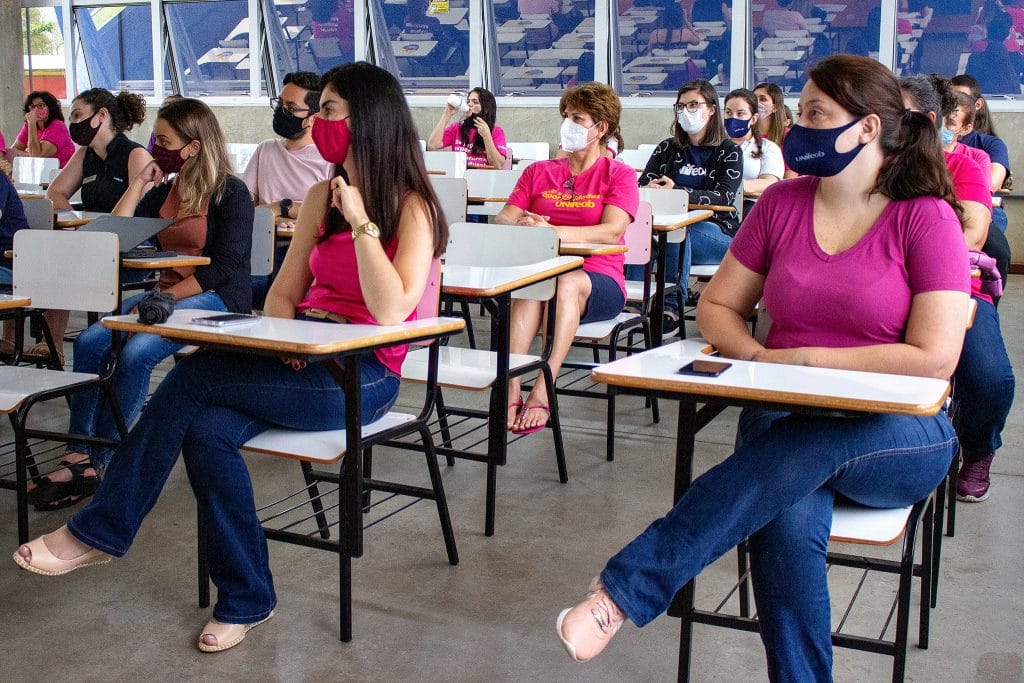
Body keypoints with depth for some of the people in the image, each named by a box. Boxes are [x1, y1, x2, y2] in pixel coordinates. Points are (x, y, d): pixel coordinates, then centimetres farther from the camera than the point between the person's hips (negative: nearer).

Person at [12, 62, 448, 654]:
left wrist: (361, 222, -18)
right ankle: (246, 598, -8)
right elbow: (283, 293, 13)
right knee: (206, 432, -22)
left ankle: (100, 532, -5)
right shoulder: (323, 197, 14)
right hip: (306, 359, 6)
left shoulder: (412, 207, -8)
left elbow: (390, 310, -21)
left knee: (193, 377, -21)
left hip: (365, 376, -6)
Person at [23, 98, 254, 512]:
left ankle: (95, 463, -17)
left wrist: (165, 299, -21)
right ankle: (78, 455, -19)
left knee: (137, 351, -29)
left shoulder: (231, 193, -6)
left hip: (216, 299, -7)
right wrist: (140, 184, 6)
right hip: (167, 294, 8)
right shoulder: (167, 190, 16)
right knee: (90, 342, -16)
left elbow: (224, 266, -15)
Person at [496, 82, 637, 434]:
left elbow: (612, 232, -11)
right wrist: (519, 224, -17)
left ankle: (541, 391, -41)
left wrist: (551, 231, -24)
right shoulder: (538, 172, 20)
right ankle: (512, 392, -43)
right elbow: (501, 220, 8)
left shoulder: (619, 174, 7)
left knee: (568, 282, -37)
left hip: (599, 281, -2)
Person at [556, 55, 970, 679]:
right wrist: (756, 357, -8)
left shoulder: (927, 219, -6)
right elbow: (717, 307, 13)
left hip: (898, 439, -2)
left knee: (806, 444, -38)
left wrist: (803, 358, -13)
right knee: (788, 521, -34)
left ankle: (624, 591, -36)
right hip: (786, 422, 3)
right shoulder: (782, 204, 6)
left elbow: (934, 358, -14)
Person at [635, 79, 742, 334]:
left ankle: (672, 307, -36)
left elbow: (724, 197, -9)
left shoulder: (729, 152, 8)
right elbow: (642, 185, 10)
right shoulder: (667, 149, 21)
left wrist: (677, 192, -23)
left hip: (716, 231, -3)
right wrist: (650, 191, -17)